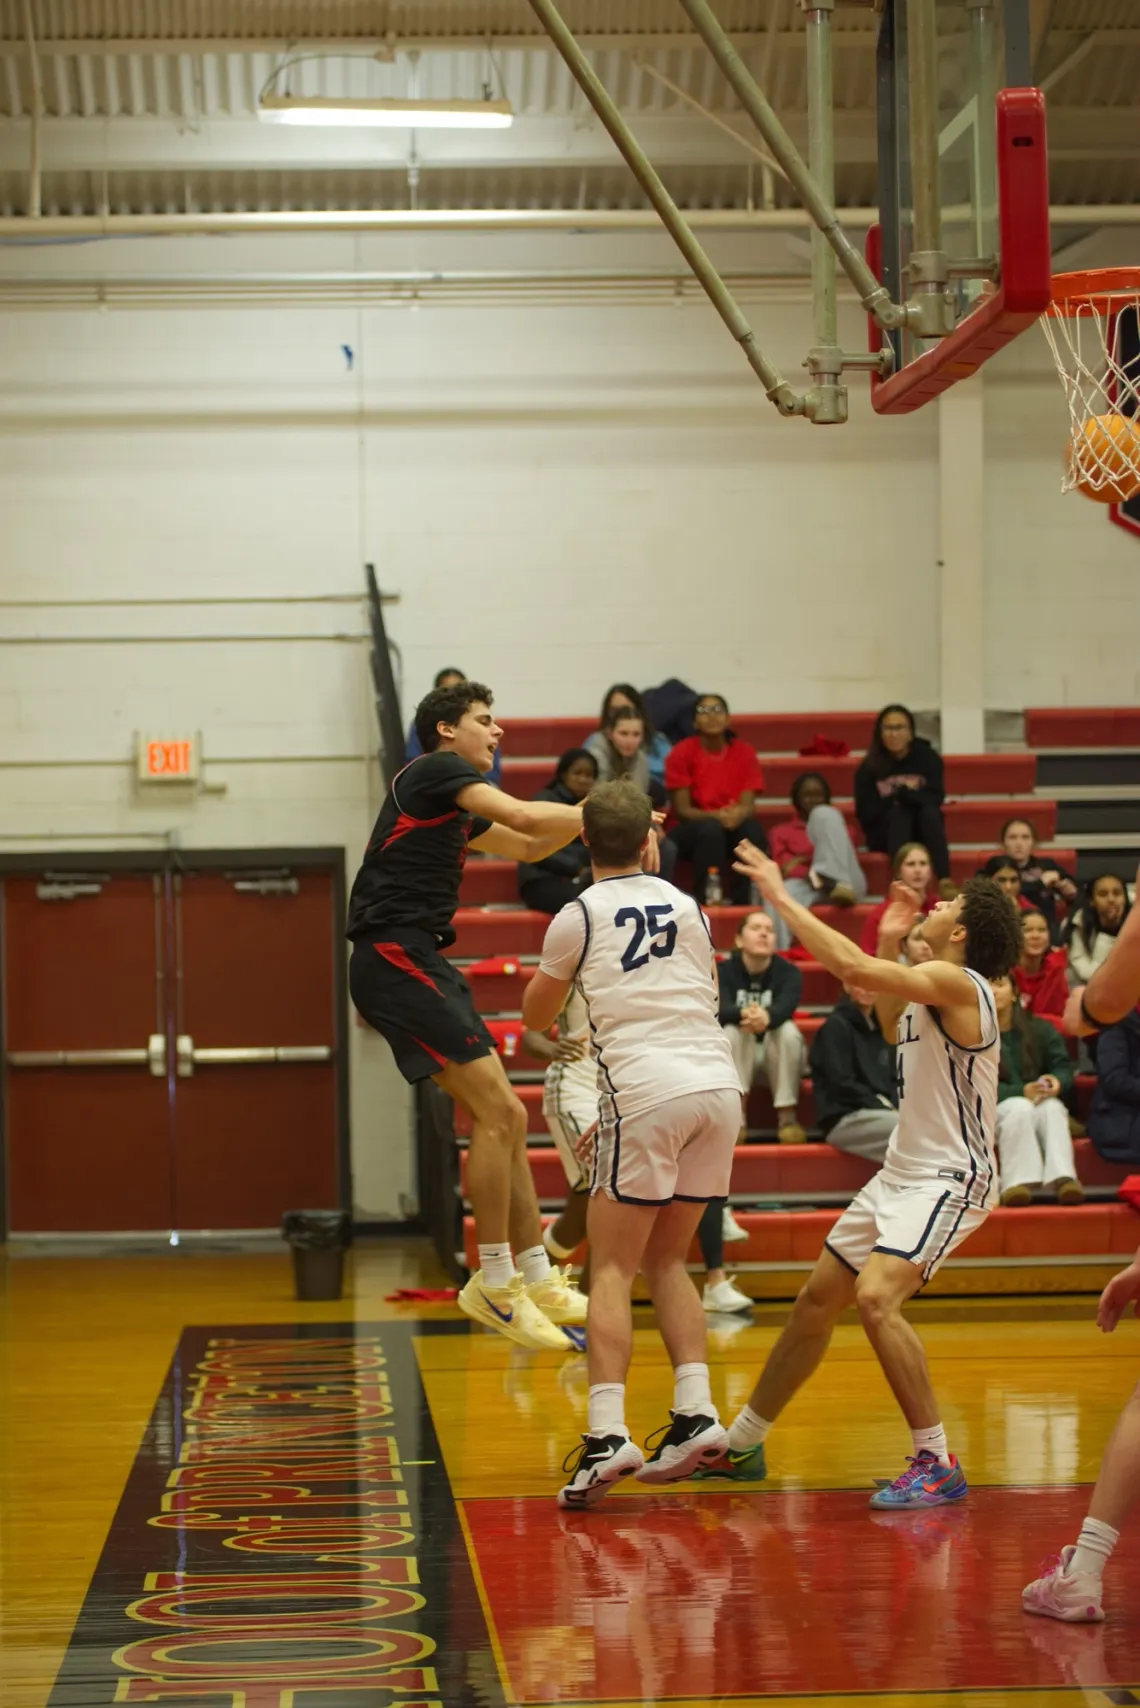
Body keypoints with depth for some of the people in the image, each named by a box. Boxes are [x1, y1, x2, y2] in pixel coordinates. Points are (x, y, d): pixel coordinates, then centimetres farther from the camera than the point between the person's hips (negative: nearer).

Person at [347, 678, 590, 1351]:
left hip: (421, 964, 10)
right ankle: (495, 1283, -8)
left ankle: (537, 1278, 15)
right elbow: (524, 817, -17)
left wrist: (594, 816, 19)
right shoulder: (436, 770, -5)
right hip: (395, 958, -10)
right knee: (498, 1112, -14)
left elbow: (528, 846, 34)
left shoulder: (457, 805, 23)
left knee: (505, 1118, 10)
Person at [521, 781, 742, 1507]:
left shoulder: (580, 916, 4)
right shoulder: (687, 908, 16)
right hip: (720, 1085, 5)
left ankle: (607, 1433, -14)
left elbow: (537, 1016, 18)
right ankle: (696, 1413, 7)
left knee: (612, 1268, 0)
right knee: (665, 1259, 18)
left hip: (647, 1091, -5)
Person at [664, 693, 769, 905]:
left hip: (733, 825, 2)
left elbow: (747, 806, -4)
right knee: (711, 829, -36)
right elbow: (682, 810, -9)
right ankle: (705, 901, -32)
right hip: (691, 830, -2)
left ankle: (746, 902, -24)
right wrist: (716, 816, -27)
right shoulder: (682, 753, -7)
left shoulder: (744, 753, 1)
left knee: (752, 827, -30)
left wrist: (737, 814, -29)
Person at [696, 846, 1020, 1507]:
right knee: (818, 1299, 15)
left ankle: (938, 1464, -19)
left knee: (875, 1297, -28)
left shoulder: (956, 983, -19)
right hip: (904, 1173, 10)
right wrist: (890, 943, 21)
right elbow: (895, 1029, 33)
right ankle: (742, 1444, 28)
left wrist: (783, 897, -23)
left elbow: (853, 967, -32)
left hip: (950, 1180, -10)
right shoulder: (928, 991, 9)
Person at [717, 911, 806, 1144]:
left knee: (789, 1030, -30)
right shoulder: (724, 971, -9)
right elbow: (720, 1009, -28)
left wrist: (767, 1016, -55)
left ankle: (787, 1116, -27)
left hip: (777, 1055, 1)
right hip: (737, 1056, 0)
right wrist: (744, 1014, -53)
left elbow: (786, 1006, -30)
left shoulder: (788, 971, -9)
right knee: (732, 1031, -31)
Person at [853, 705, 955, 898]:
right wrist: (899, 799, -17)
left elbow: (935, 799, -13)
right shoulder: (869, 768, -3)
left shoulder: (927, 757, -3)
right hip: (885, 834, 0)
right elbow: (865, 813, -9)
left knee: (929, 811, -30)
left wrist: (902, 794, -27)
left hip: (922, 832, 0)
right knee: (899, 813, -30)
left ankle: (944, 882, -45)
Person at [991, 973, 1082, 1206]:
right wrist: (1021, 1092, -28)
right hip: (993, 1112, -3)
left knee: (1052, 1106, -31)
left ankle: (1062, 1177, -50)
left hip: (1040, 1106, 3)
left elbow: (1063, 1067, 4)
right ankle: (1018, 1181, -47)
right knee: (1019, 1106, -36)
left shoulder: (1040, 1029, 12)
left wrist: (1057, 1081, -22)